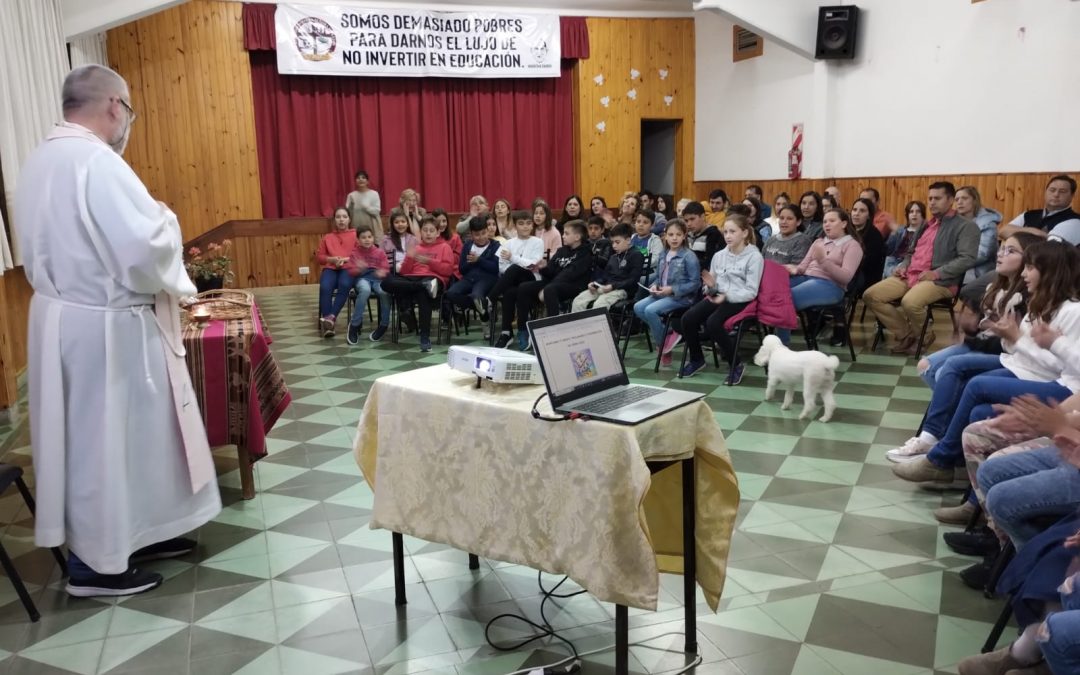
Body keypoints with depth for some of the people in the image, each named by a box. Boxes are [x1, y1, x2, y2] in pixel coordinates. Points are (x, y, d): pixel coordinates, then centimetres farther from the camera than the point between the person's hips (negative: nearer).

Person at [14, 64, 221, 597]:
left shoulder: (40, 161, 8)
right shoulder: (96, 162, -21)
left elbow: (46, 247, 15)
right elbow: (145, 249, -27)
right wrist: (164, 218, -7)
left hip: (63, 313, 9)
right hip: (103, 326, -9)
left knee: (108, 433, 19)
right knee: (103, 437, 4)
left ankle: (130, 533, 34)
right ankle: (96, 563, 18)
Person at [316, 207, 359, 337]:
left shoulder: (356, 235, 14)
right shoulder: (327, 237, 22)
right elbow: (318, 257, 17)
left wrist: (346, 259, -10)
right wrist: (331, 259, -3)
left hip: (349, 268, -2)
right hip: (330, 268, 2)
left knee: (344, 285, -37)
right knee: (325, 287, -31)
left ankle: (331, 317, -42)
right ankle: (327, 322, -36)